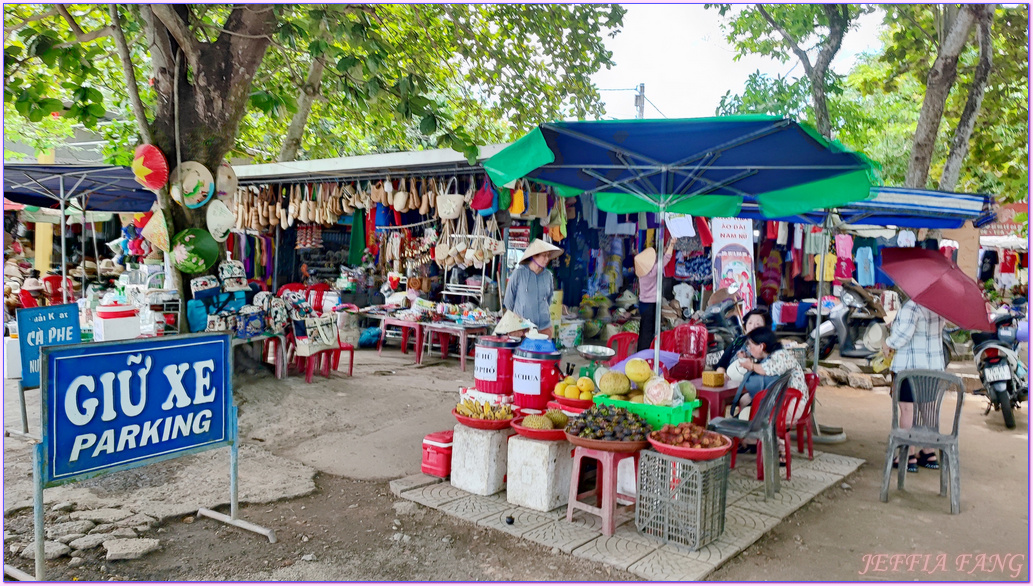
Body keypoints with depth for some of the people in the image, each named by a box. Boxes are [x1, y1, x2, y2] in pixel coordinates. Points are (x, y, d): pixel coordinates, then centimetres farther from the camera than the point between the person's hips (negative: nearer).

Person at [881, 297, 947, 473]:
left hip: (909, 365, -8)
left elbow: (904, 333, -26)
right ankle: (929, 454, 24)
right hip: (935, 364, 8)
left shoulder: (911, 306, -18)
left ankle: (908, 457, 1)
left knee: (907, 409, -2)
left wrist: (887, 344, -8)